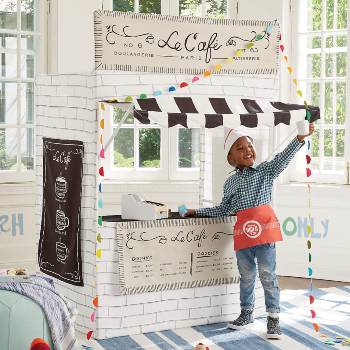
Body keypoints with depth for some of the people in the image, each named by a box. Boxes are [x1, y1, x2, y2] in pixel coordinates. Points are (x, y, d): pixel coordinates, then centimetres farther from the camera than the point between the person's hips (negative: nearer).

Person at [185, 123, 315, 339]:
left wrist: (300, 138, -27)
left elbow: (283, 158, -12)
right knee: (246, 276, 13)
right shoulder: (230, 183, 13)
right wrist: (198, 212, 22)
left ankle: (273, 317, 8)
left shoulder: (265, 171, 4)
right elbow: (224, 210, 22)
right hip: (243, 232, 3)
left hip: (264, 229, -3)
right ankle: (247, 313, 28)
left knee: (268, 274, -1)